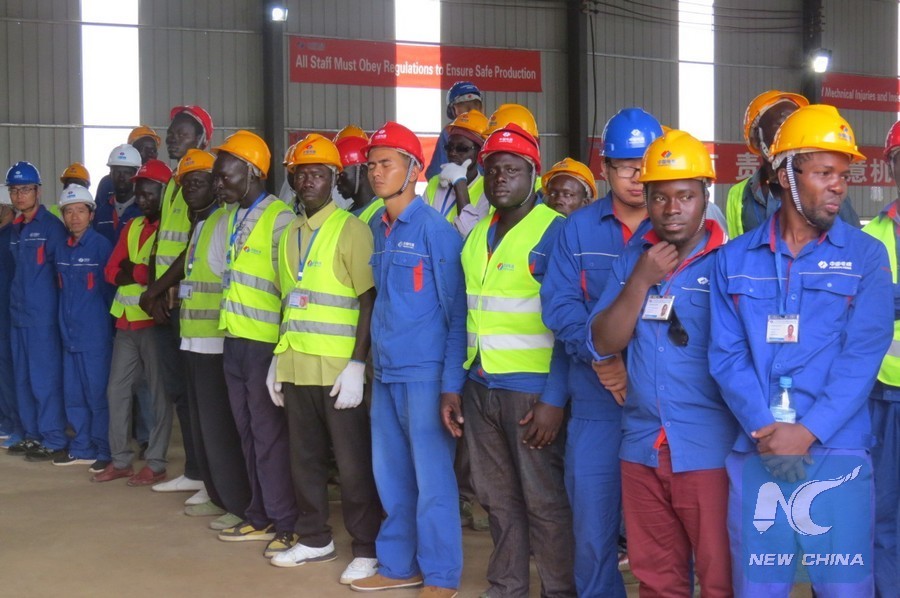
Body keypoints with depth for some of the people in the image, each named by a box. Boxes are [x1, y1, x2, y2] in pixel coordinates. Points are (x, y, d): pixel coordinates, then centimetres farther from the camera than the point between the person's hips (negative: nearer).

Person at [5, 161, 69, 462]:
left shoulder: (52, 226, -9)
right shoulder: (14, 228, 14)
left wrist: (51, 299, -9)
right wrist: (17, 298, 17)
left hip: (43, 315, -8)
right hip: (19, 313, 8)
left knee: (45, 379, -5)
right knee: (23, 378, 14)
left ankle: (54, 440, 2)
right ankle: (32, 434, 23)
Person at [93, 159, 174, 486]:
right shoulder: (132, 227, 17)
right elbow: (111, 271, 11)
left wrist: (134, 272, -11)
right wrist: (141, 274, -8)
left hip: (155, 321, -7)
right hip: (127, 321, 8)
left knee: (159, 392, -1)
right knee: (117, 389, 9)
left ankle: (156, 464, 5)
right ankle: (120, 460, 19)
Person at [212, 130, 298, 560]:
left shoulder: (279, 219, -14)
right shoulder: (231, 218, 12)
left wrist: (284, 343, -15)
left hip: (266, 342, -8)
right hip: (235, 341, 8)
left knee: (270, 436, -2)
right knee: (249, 433, 14)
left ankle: (286, 524, 7)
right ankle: (260, 517, 24)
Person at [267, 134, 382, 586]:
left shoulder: (351, 229, -6)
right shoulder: (290, 234, 13)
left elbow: (370, 301, -11)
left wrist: (357, 364, -17)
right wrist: (278, 358, 15)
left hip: (338, 368, -6)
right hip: (296, 367, 6)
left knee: (353, 463, 1)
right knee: (305, 458, 13)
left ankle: (367, 549, 11)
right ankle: (315, 539, 26)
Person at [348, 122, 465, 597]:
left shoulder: (435, 229, -10)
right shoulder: (375, 228, 10)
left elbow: (456, 310, -10)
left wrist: (452, 383, -14)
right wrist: (373, 359, 12)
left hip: (425, 373, -7)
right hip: (385, 371, 7)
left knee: (432, 477, 0)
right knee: (390, 474, 14)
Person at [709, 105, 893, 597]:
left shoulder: (866, 255, 4)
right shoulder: (734, 259, 8)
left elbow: (863, 355, -5)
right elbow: (726, 354, 2)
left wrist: (807, 431, -15)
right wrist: (764, 429, -12)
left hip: (837, 451, -1)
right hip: (755, 452, 2)